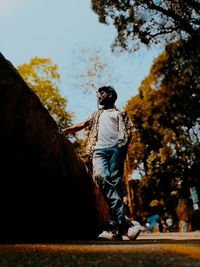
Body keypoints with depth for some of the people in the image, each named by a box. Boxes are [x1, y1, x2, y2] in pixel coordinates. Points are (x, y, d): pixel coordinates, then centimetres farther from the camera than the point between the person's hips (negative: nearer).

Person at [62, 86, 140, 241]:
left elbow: (129, 132, 13)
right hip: (99, 150, 2)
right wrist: (64, 131, 13)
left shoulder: (120, 113, 26)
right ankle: (124, 222, -31)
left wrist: (124, 146, -7)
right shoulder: (96, 115, 37)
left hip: (115, 149, -1)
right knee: (101, 177, -26)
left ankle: (115, 227, -20)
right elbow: (80, 126, 28)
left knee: (115, 183, -16)